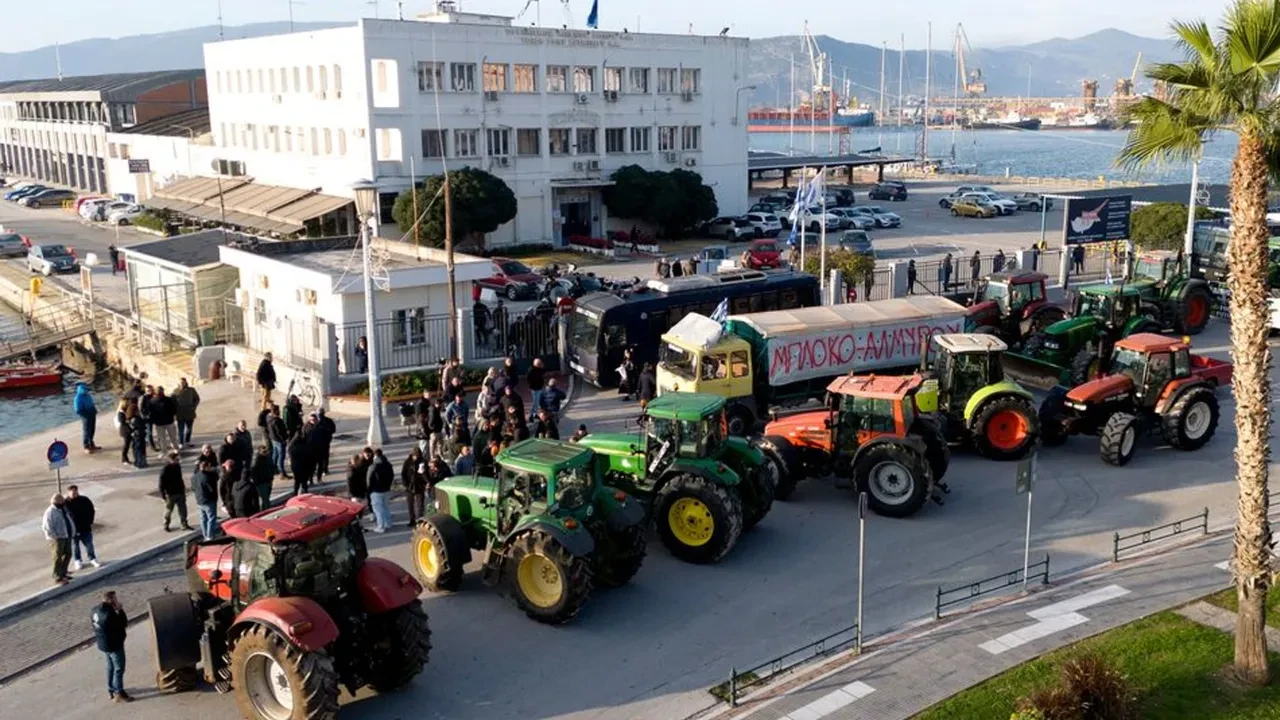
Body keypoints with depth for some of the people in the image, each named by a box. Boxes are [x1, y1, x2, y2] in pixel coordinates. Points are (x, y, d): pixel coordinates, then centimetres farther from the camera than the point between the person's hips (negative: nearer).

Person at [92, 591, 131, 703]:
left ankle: (111, 690, 36)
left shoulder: (96, 610, -3)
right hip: (114, 644, -9)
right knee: (119, 669, 4)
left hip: (103, 644, 9)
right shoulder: (109, 614, -30)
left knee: (110, 667, 24)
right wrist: (120, 610, -16)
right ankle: (119, 693, 10)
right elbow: (124, 624, -22)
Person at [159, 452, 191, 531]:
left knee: (183, 509, 11)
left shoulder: (177, 466, 0)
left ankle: (184, 525, 22)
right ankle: (166, 526, 27)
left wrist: (183, 488, 18)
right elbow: (162, 483, -17)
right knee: (168, 510, 10)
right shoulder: (166, 469, -21)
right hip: (170, 494, -6)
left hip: (180, 492, 6)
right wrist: (162, 494, -16)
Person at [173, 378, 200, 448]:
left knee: (189, 428, 14)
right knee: (181, 429, -3)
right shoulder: (175, 392, -3)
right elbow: (172, 402, 1)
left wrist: (194, 407, -4)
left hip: (190, 414, 2)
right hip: (180, 414, -2)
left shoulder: (191, 390, -1)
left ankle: (187, 442, 29)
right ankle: (180, 444, 3)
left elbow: (197, 399, 7)